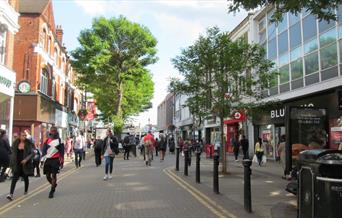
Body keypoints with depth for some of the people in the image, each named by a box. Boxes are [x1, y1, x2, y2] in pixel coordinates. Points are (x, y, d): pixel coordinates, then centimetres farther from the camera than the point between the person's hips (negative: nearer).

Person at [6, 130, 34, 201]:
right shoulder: (15, 143, 2)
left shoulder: (29, 144, -6)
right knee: (14, 178, -10)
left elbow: (32, 153, -9)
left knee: (25, 178, 12)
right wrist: (12, 162, 10)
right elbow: (13, 152, 13)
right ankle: (11, 194, -14)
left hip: (25, 164, -1)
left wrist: (26, 159, -21)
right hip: (17, 164, 1)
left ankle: (26, 191, 33)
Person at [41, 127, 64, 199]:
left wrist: (61, 161, -1)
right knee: (47, 176, 7)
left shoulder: (59, 141, 3)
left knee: (53, 175, -6)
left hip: (55, 160, -4)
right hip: (47, 160, 4)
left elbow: (62, 152, 3)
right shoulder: (47, 140, 11)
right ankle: (54, 185, 34)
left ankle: (52, 191, 2)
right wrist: (43, 160, 4)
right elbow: (44, 150, 10)